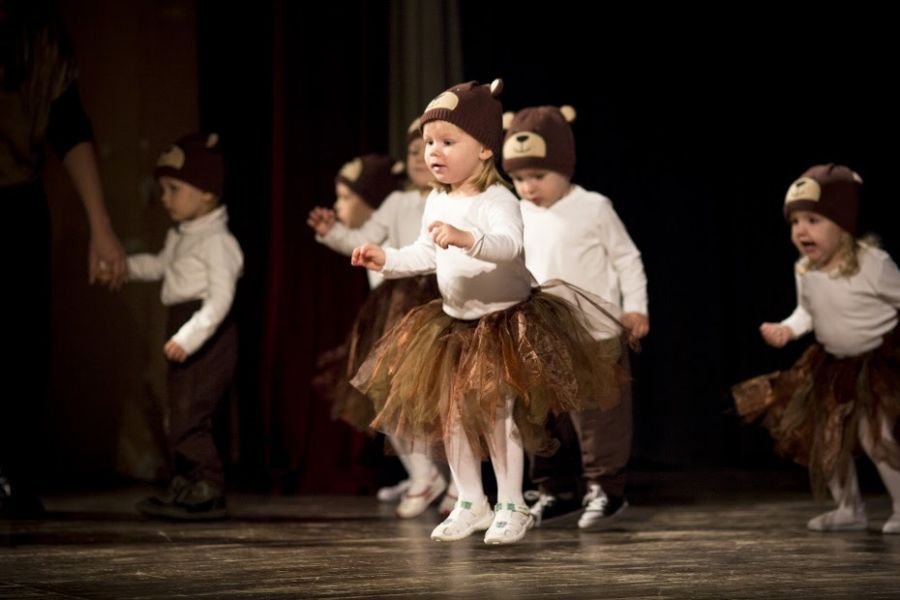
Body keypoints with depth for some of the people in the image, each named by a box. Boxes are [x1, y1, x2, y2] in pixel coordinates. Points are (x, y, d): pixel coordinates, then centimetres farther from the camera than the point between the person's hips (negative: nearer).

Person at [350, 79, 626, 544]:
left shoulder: (497, 200, -20)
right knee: (448, 413, 9)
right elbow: (425, 254, 17)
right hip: (454, 322, 8)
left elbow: (509, 244, -39)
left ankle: (511, 507, 6)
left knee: (497, 414, -8)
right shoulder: (437, 201, 5)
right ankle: (471, 504, 22)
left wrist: (468, 239, -57)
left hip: (505, 322, -8)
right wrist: (387, 259, 2)